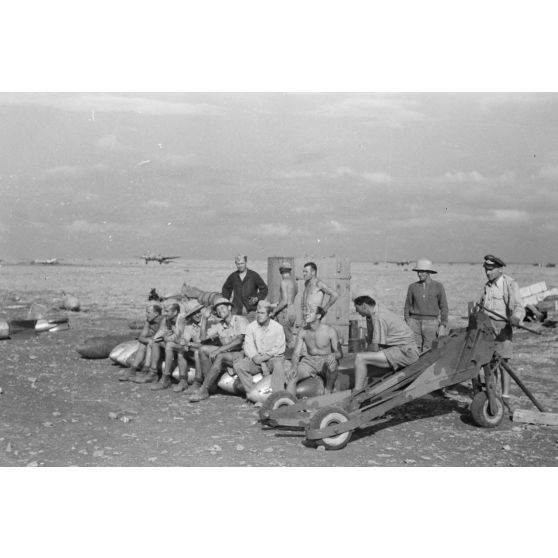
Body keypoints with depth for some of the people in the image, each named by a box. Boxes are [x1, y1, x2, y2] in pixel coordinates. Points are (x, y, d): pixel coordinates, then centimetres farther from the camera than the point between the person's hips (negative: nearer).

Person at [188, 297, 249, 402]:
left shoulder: (240, 320, -10)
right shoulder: (219, 325, 12)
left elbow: (239, 340, -23)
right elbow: (203, 337, 9)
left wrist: (218, 350, -27)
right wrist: (204, 318, 2)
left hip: (241, 355, -7)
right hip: (226, 354, 7)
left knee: (220, 357, -33)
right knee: (203, 349, -9)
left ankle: (203, 391, -28)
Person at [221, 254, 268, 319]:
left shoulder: (254, 275, 2)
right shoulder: (233, 276, 10)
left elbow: (264, 289, 9)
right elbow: (226, 288, 26)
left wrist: (257, 298, -6)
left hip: (251, 310, -2)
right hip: (236, 310, 2)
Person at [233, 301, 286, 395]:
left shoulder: (278, 328, -2)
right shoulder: (251, 327, 4)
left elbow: (278, 349, -6)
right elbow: (249, 348, -4)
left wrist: (263, 358, -16)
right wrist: (262, 364, -17)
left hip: (274, 358, -3)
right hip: (257, 360, 3)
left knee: (278, 365, -37)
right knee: (238, 365, -21)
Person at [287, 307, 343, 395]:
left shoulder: (330, 331, -13)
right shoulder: (303, 331, -3)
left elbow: (339, 353, -9)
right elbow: (296, 353, 0)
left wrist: (333, 356, -34)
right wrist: (294, 367, -21)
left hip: (325, 360, -3)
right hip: (309, 361, 3)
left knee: (332, 361, -38)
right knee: (290, 377, -23)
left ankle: (328, 391, -15)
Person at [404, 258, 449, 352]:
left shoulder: (438, 286, 1)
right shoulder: (412, 287, 5)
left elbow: (444, 307, 2)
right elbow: (407, 306, 10)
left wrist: (443, 326, -5)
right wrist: (407, 325, 3)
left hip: (431, 323, -1)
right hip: (415, 322, 1)